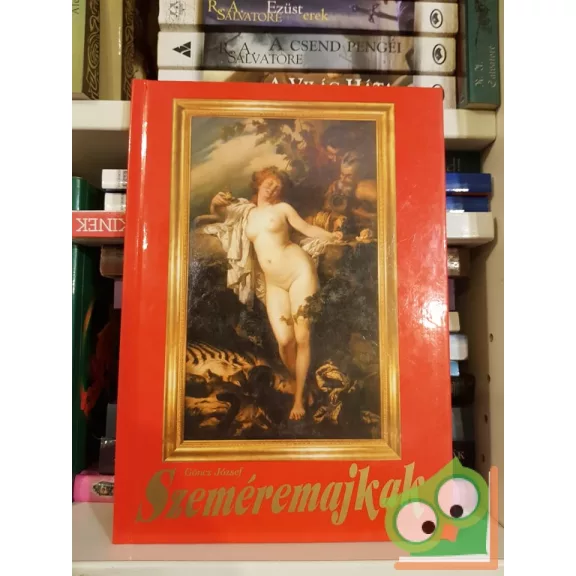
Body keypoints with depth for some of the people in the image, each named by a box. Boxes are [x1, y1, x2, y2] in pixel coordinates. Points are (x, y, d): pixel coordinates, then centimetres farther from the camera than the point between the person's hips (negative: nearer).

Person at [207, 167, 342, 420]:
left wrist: (330, 236, -16)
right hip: (274, 282, 2)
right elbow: (216, 212, 24)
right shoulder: (246, 212, 15)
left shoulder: (282, 208, 6)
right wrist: (216, 201, 1)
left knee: (302, 337, -4)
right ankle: (294, 381, 19)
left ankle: (299, 397, 10)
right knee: (284, 339, -11)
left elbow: (308, 229, 2)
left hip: (299, 271, -2)